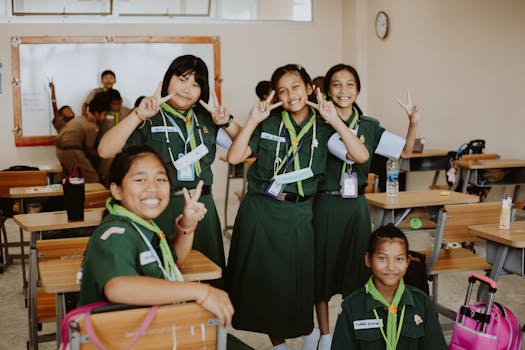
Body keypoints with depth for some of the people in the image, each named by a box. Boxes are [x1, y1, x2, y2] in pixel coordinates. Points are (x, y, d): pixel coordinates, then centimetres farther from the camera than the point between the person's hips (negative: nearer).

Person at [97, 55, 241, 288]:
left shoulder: (206, 119, 12)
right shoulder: (149, 120, -2)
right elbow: (105, 151, -14)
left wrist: (226, 123, -2)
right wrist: (138, 115, -20)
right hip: (163, 209, -4)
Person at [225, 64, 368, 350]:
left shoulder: (323, 127, 1)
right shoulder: (268, 123, 2)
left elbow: (361, 155, -13)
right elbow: (233, 157, -6)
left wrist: (334, 120, -16)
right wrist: (253, 120, -10)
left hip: (298, 214, -1)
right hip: (260, 211, 1)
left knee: (300, 280, 6)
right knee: (263, 280, 8)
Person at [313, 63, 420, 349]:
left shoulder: (370, 126, 5)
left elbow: (404, 150, 10)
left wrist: (413, 122, -6)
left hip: (357, 205, 3)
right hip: (325, 205, -3)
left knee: (355, 268, 10)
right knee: (323, 265, 6)